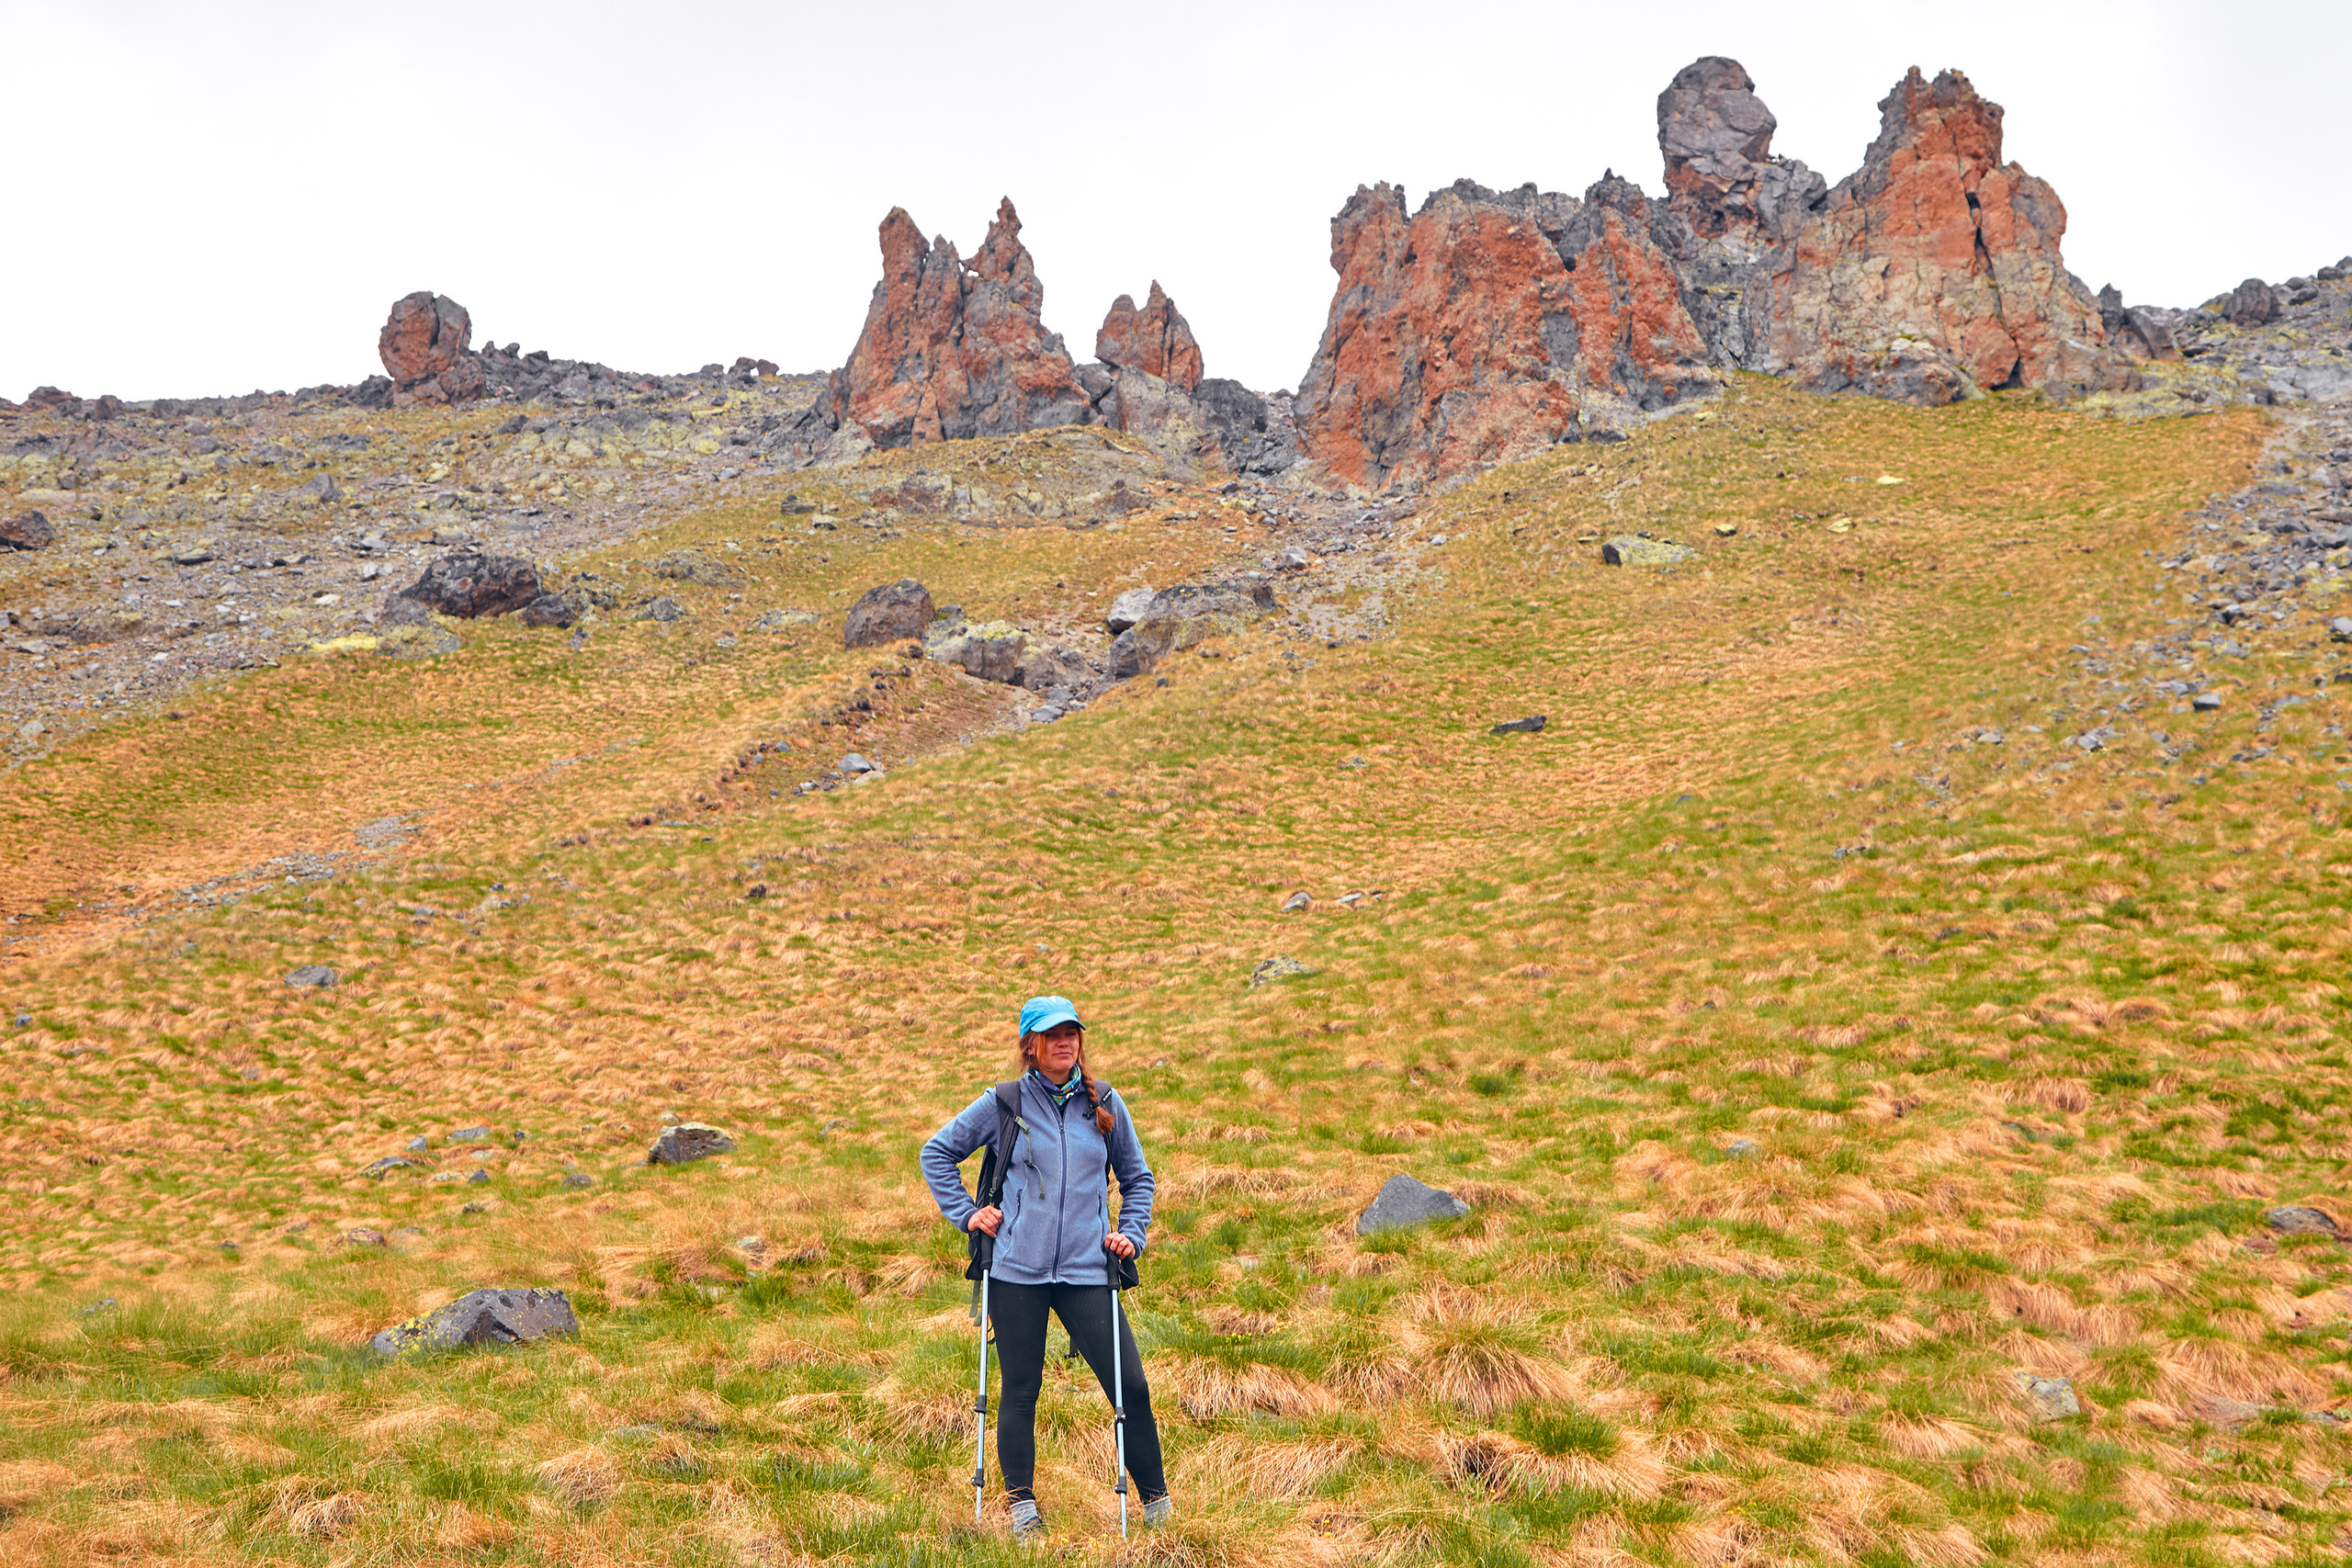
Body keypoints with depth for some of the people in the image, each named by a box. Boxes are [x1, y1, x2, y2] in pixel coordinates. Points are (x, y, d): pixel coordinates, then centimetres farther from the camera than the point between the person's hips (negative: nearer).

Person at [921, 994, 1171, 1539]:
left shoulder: (1105, 1104, 8)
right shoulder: (1002, 1104, 2)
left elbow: (1137, 1177, 20)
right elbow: (937, 1152, 12)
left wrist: (1131, 1232, 6)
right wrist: (965, 1213, 4)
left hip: (1087, 1269, 1)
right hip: (1016, 1269, -1)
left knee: (1130, 1386, -3)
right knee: (1020, 1391, 6)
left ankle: (1156, 1500, 12)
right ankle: (1021, 1504, 21)